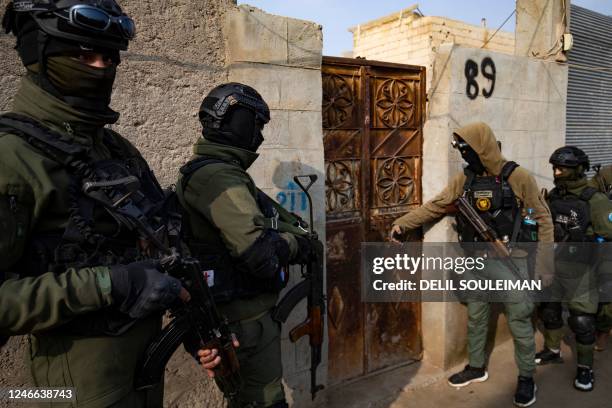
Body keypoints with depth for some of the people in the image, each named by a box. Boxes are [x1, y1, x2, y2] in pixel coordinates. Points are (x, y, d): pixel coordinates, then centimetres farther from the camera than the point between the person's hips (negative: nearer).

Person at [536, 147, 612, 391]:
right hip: (551, 267, 6)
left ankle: (585, 367, 20)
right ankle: (552, 351, 39)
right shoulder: (552, 196, 3)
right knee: (549, 312, 18)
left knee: (582, 321, 2)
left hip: (580, 271, -5)